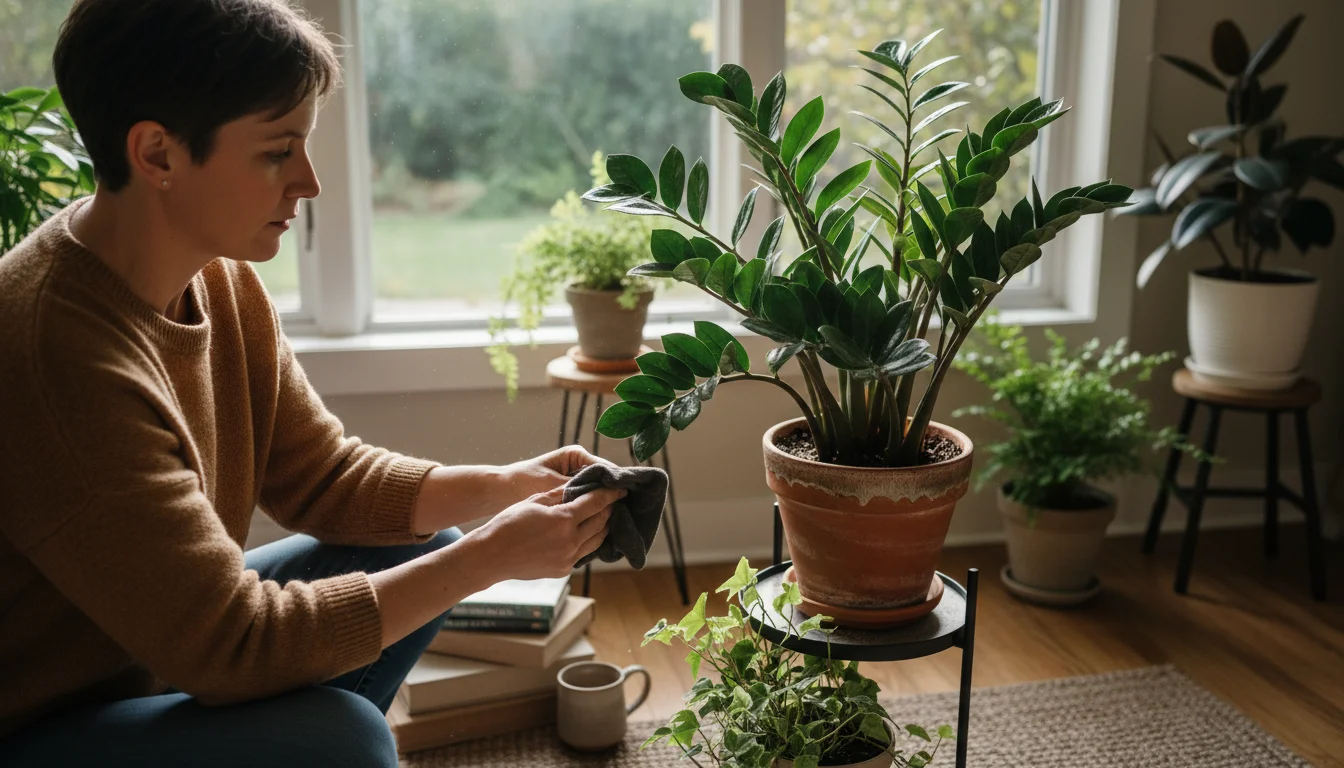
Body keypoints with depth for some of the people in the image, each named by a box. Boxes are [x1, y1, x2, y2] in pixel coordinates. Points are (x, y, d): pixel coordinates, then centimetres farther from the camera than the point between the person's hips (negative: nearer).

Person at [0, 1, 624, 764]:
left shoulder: (219, 277, -4)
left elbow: (326, 477, 2)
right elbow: (231, 647, -28)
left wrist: (508, 484, -12)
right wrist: (489, 557, -25)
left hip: (150, 656, 9)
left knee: (425, 546, 4)